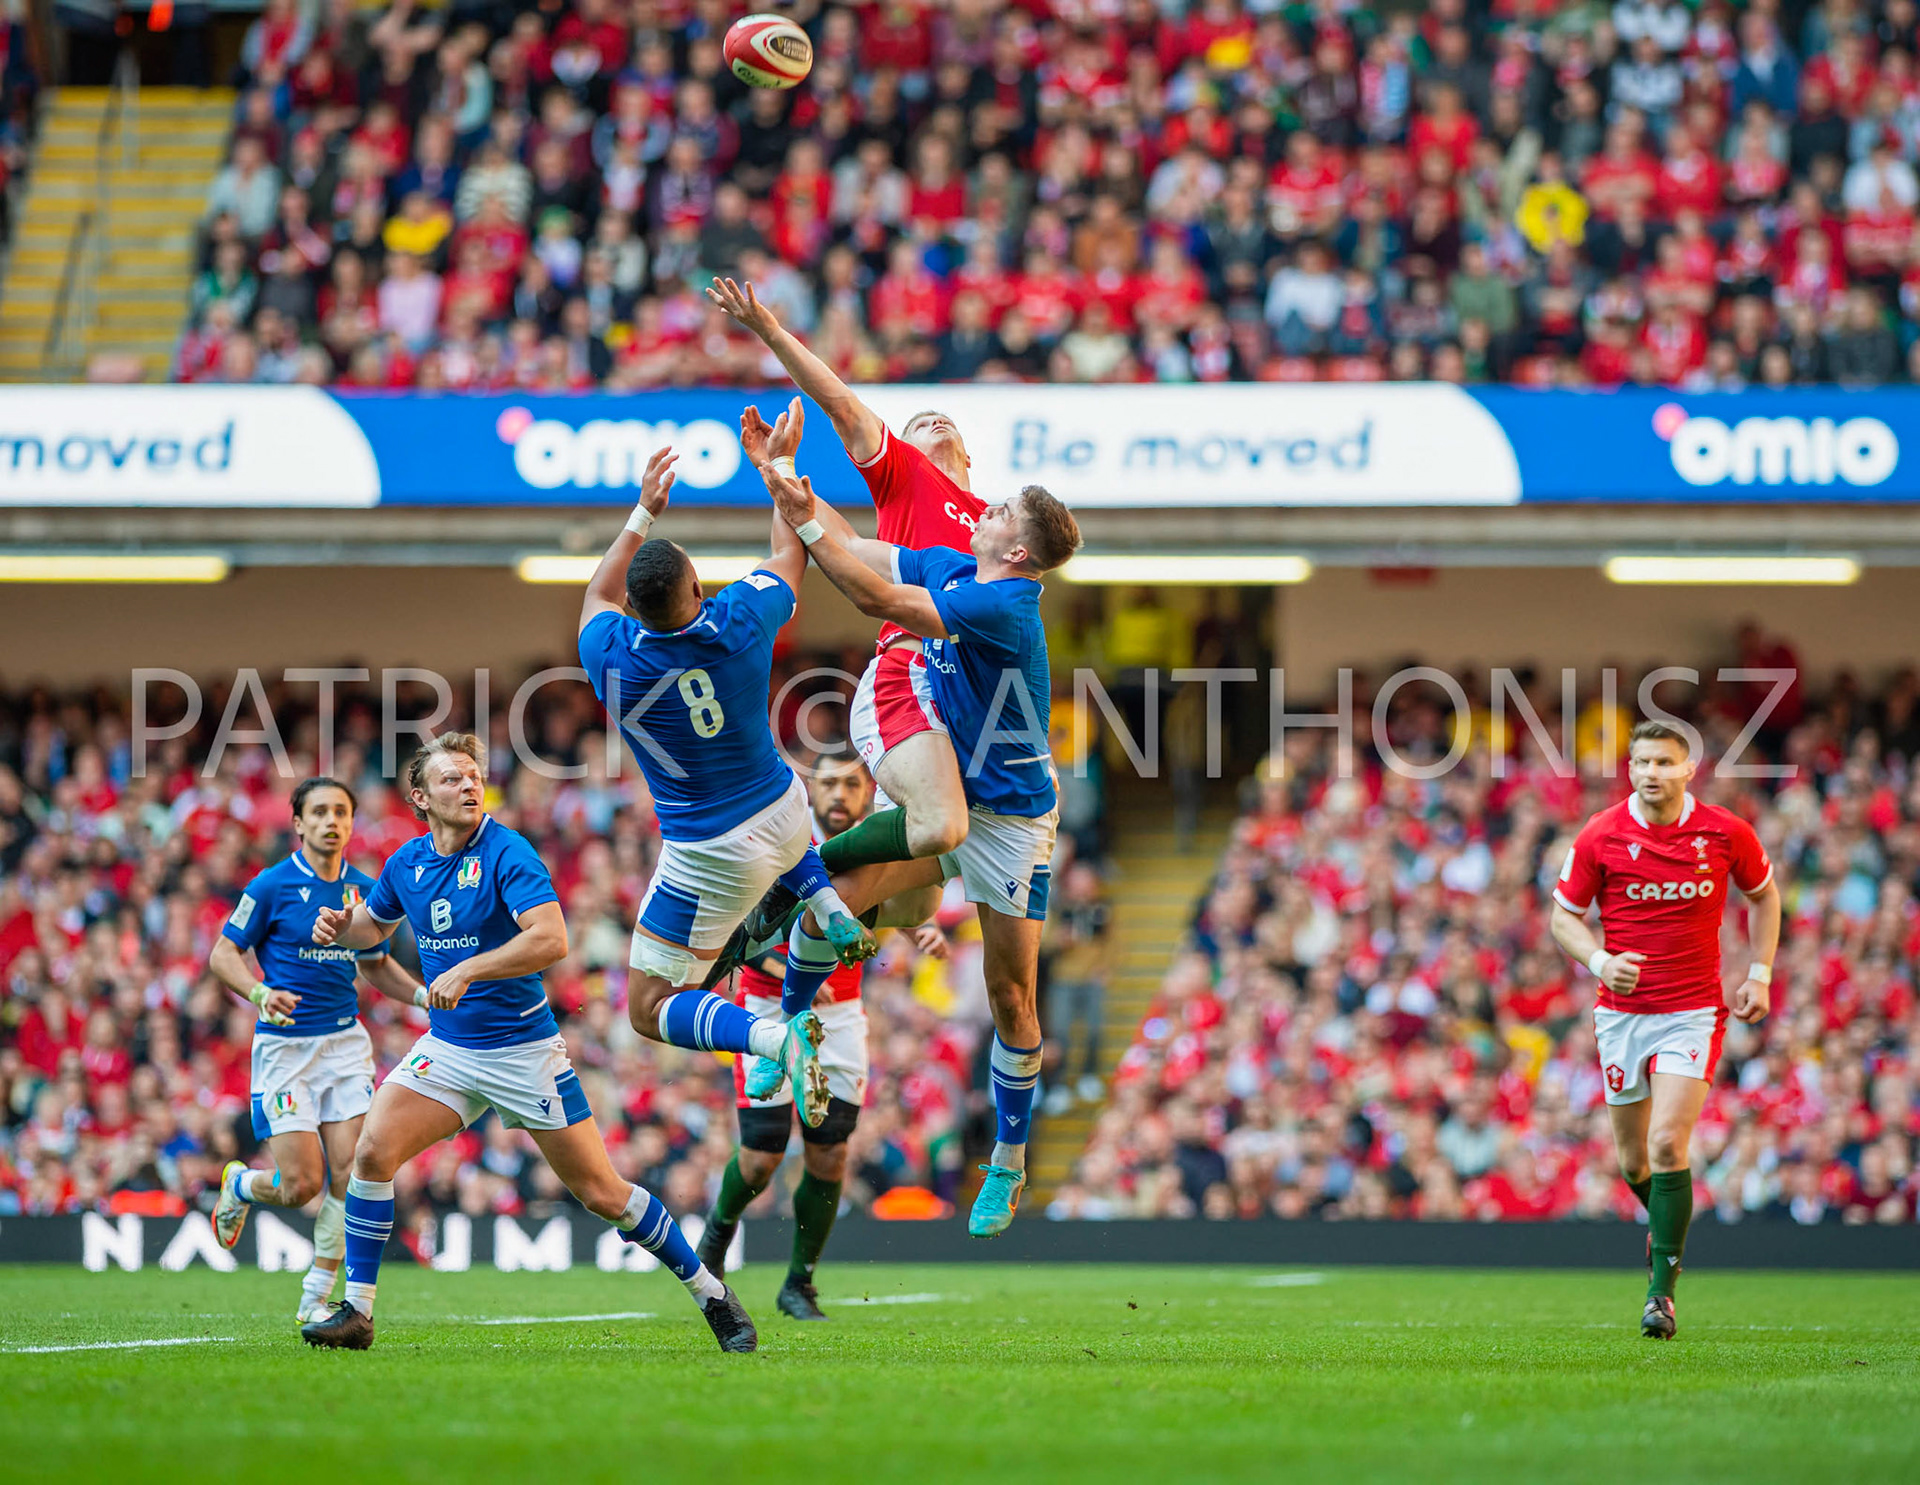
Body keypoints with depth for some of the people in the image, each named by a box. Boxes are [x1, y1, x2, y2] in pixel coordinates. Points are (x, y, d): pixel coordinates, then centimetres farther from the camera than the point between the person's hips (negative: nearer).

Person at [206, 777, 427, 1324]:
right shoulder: (273, 885, -7)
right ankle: (239, 1185, 26)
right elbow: (222, 954, -3)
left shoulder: (364, 889, 8)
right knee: (301, 1184, -10)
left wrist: (421, 994, 5)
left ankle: (316, 1299, 4)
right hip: (284, 1046, -4)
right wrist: (261, 992, -22)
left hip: (345, 1041, 4)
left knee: (349, 1173, -9)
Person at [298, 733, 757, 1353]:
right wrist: (341, 926, 0)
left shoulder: (507, 853, -16)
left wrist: (467, 971, -33)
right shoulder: (407, 862, 3)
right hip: (447, 1047, 5)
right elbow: (375, 925, 22)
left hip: (524, 1046, -5)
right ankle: (356, 1312, -5)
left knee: (601, 1193, -3)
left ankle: (713, 1297, 13)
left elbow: (551, 939, -29)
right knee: (373, 1151, -15)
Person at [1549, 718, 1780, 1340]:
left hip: (1693, 1011, -2)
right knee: (1633, 1160, 8)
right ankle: (1664, 1220, 43)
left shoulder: (1725, 832, -5)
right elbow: (1563, 916, 3)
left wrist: (1759, 974, 6)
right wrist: (1601, 961, -16)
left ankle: (1662, 1291, -10)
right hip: (1622, 1010, 2)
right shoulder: (1599, 836, -6)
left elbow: (1763, 893, 13)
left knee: (1667, 1143, -17)